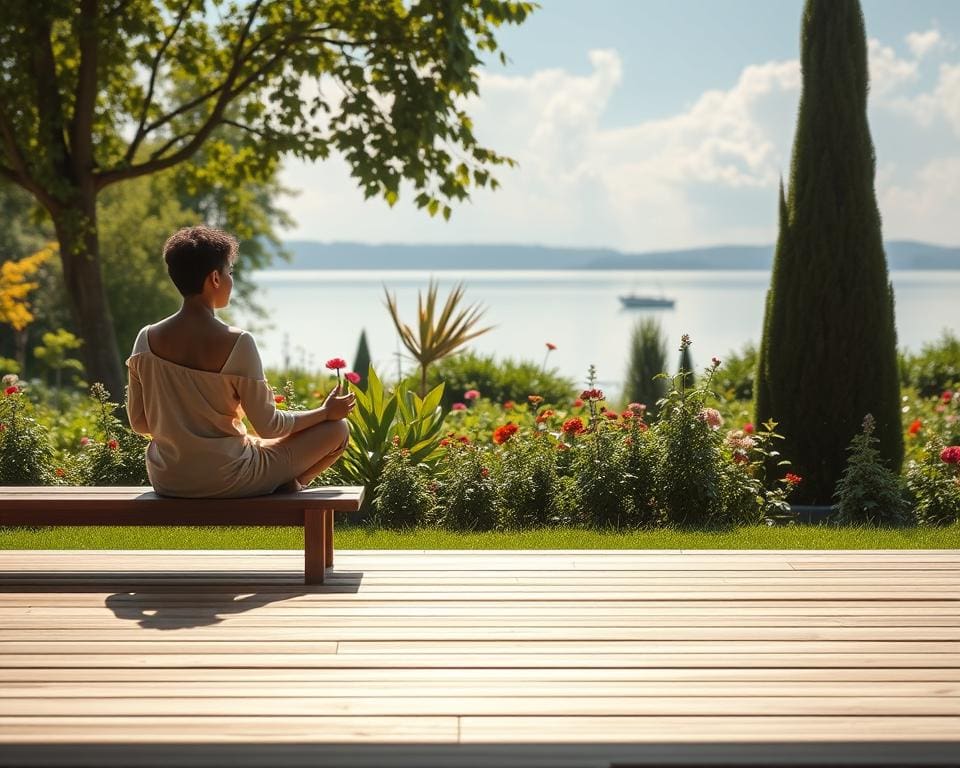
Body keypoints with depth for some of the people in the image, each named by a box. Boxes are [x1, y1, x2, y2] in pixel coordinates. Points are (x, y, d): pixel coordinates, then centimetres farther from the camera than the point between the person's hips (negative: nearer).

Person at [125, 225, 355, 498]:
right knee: (337, 430, 9)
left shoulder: (147, 339, -6)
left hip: (166, 481, 6)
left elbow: (139, 421, 3)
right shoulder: (236, 343, -19)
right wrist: (326, 412, 4)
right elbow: (268, 426, -12)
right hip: (226, 480, -6)